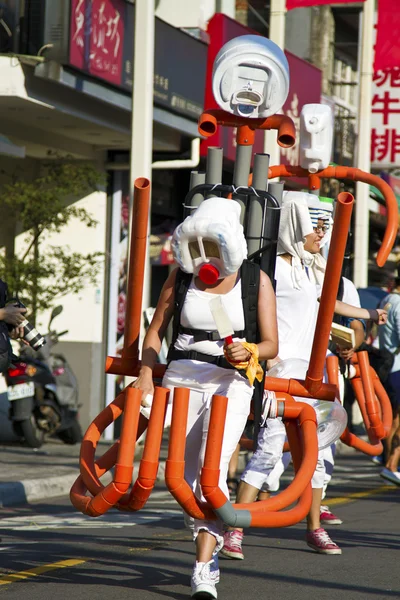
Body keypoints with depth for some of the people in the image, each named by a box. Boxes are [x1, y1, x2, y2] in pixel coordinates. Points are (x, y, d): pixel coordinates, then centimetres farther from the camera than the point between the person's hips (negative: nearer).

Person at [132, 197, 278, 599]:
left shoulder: (256, 280, 0)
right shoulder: (183, 275, 7)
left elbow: (271, 345, 0)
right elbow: (155, 330, 9)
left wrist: (247, 351, -22)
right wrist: (146, 373, -6)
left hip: (231, 381, -4)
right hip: (182, 379, 4)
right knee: (187, 474, 7)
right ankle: (209, 541, 32)